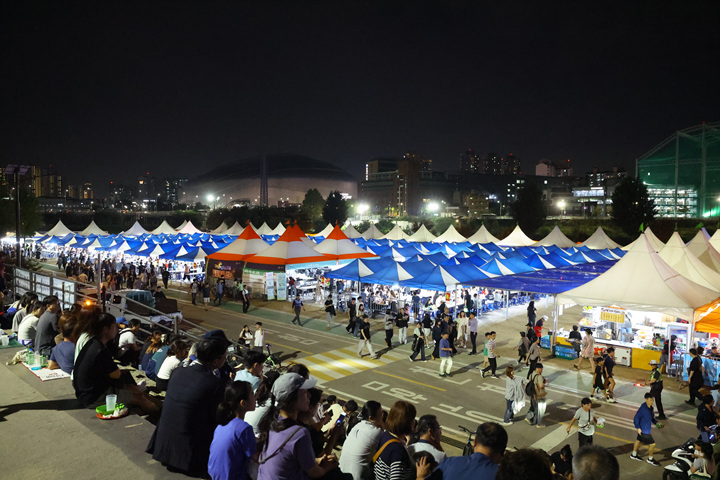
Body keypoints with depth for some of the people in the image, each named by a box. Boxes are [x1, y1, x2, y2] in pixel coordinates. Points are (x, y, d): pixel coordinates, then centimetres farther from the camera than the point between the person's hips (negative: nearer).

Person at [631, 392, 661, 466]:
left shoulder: (650, 407, -2)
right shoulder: (643, 408, -28)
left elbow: (652, 417, 13)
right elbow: (636, 418, -23)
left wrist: (656, 422, -2)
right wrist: (638, 428, -22)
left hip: (647, 429, 9)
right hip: (644, 430, -9)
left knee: (638, 440, 24)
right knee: (652, 444, 0)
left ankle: (634, 454, 43)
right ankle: (650, 459, 22)